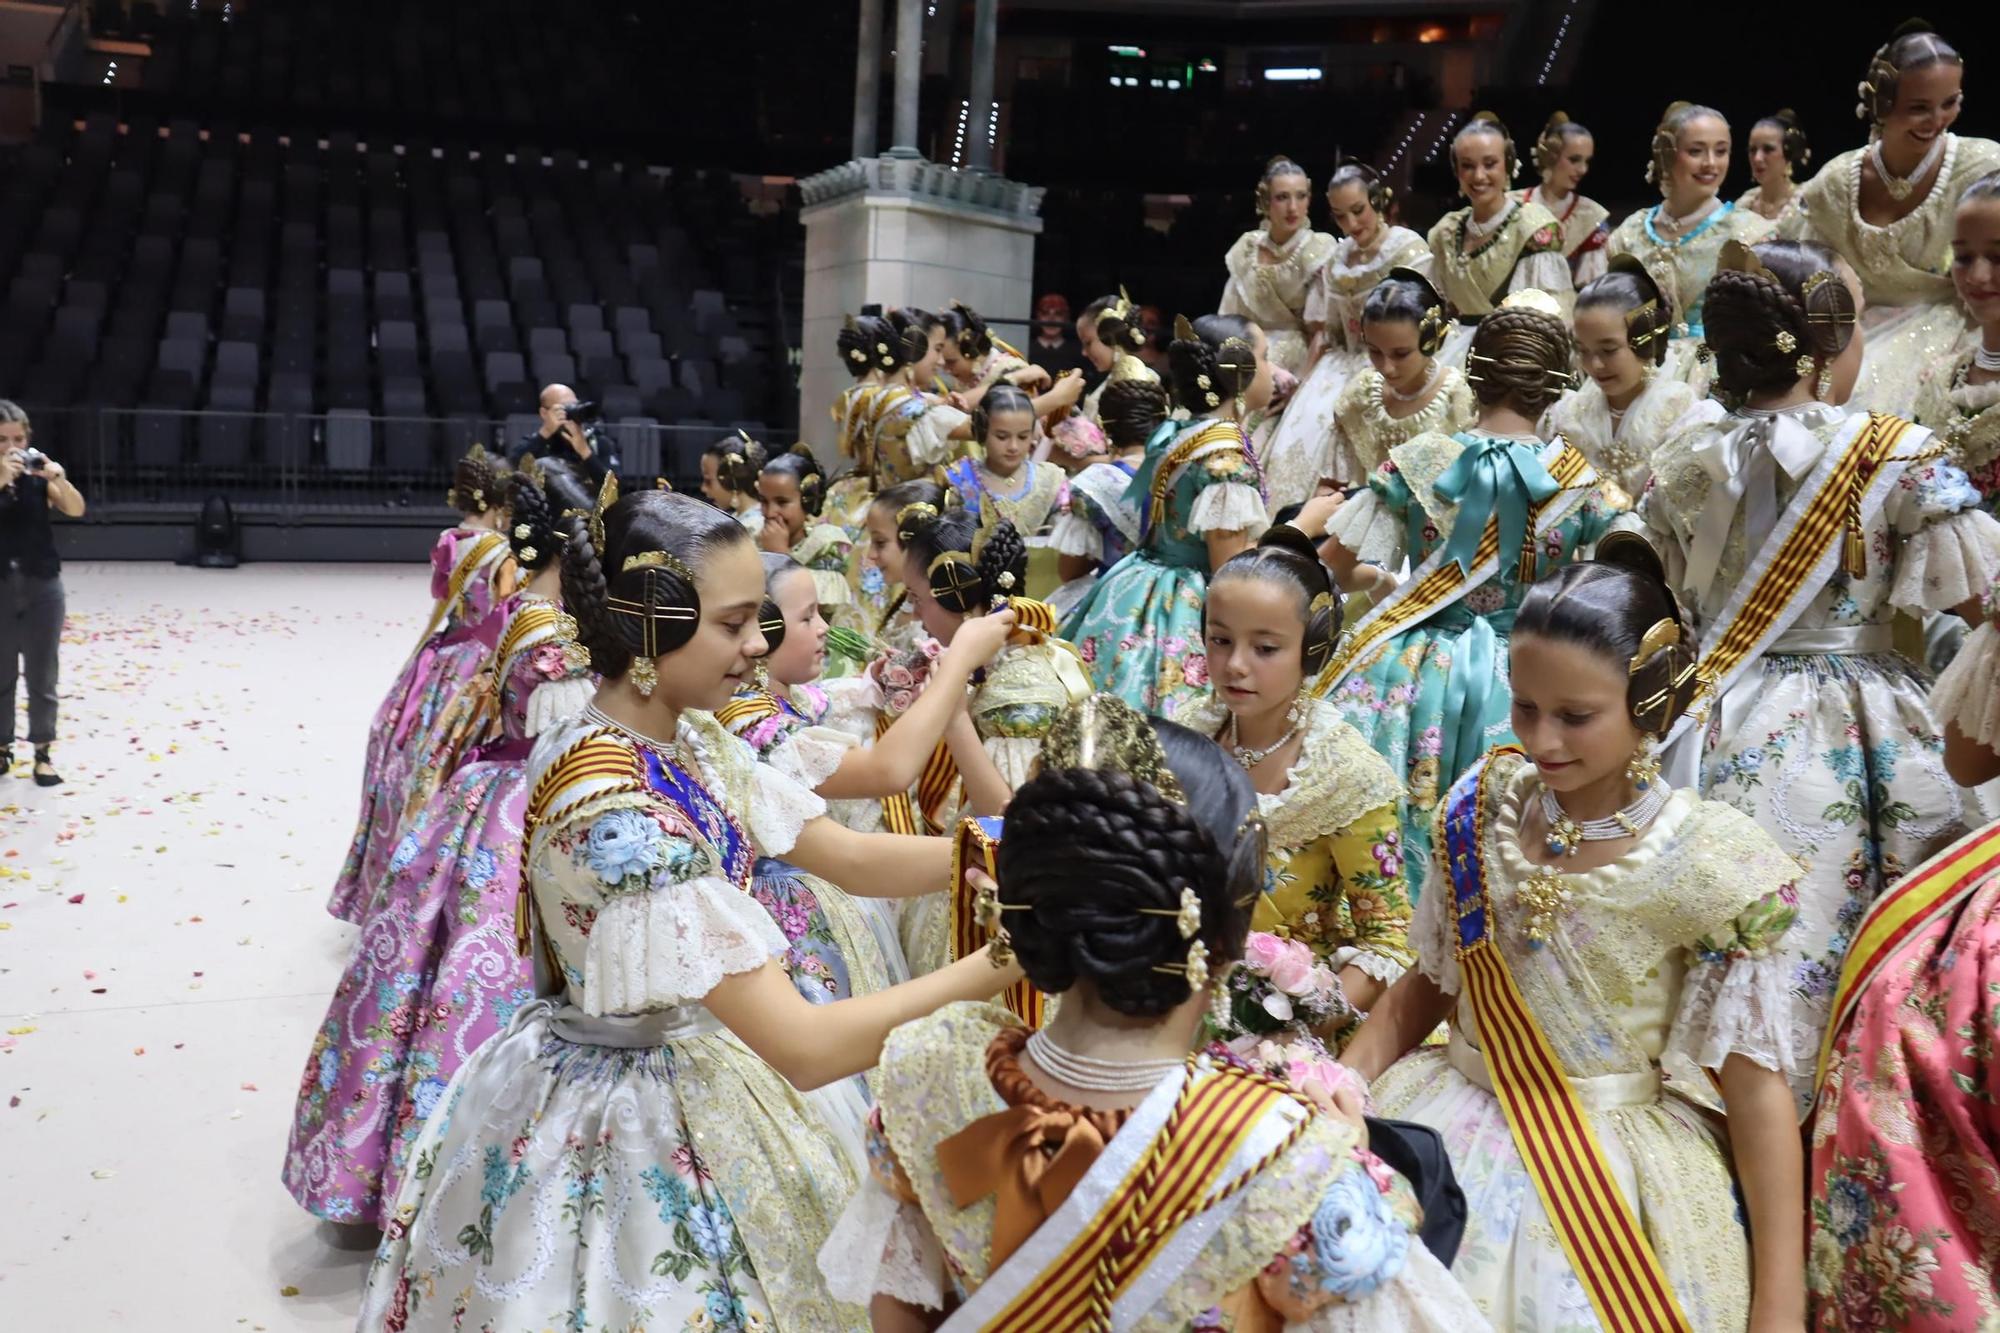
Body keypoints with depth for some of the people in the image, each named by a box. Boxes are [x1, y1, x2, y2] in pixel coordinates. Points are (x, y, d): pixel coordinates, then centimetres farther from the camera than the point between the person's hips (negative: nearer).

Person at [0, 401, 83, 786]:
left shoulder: (38, 475, 1)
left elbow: (76, 510, -10)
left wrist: (59, 478, -26)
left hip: (42, 586, 1)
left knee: (43, 676, 4)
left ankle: (43, 752, 11)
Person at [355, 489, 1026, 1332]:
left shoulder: (687, 741, -5)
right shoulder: (613, 812, -33)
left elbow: (849, 856, -2)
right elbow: (803, 1047, -35)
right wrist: (1003, 963, -32)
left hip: (684, 1077, 8)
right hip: (613, 1115, -8)